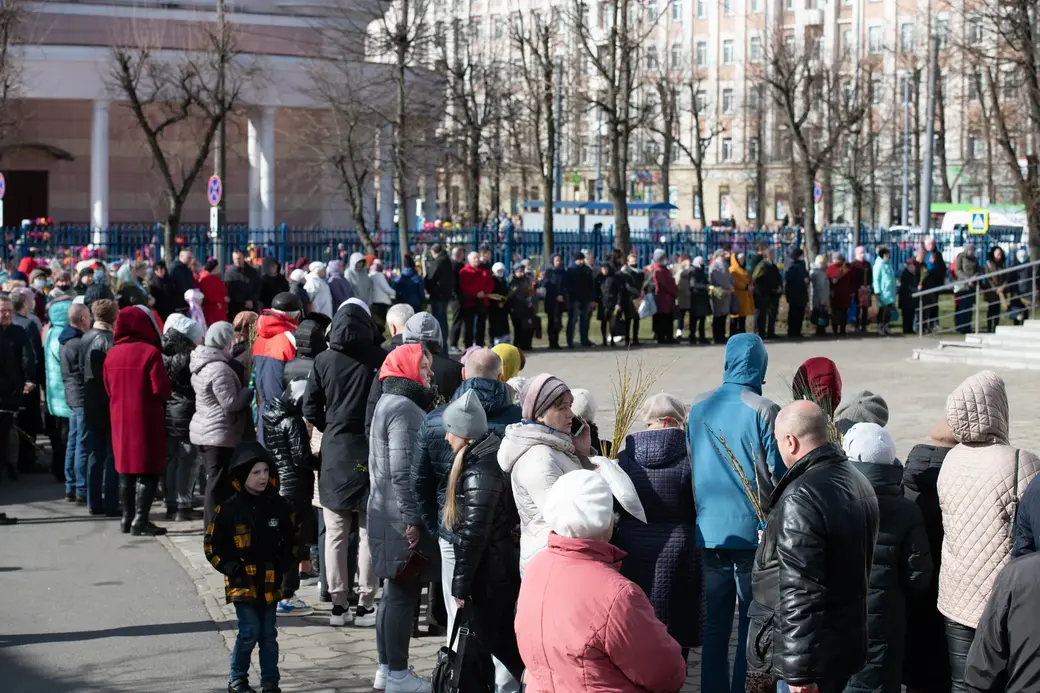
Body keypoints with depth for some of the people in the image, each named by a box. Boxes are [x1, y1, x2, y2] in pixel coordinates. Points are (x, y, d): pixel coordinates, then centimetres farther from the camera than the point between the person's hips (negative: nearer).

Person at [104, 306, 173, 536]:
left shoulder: (112, 354, 4)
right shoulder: (150, 352, -15)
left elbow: (108, 388, 11)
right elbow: (162, 389, -16)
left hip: (120, 420, 6)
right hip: (146, 420, -6)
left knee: (126, 469, 16)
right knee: (148, 471, 0)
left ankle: (127, 517, 19)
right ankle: (140, 520, -4)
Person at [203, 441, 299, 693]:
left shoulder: (278, 507, 1)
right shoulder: (229, 509, -8)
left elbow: (291, 541, 11)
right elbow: (212, 545, -1)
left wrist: (288, 571, 3)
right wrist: (232, 569, -10)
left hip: (270, 583, 3)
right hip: (243, 584, -3)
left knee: (268, 633, 8)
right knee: (249, 631, -7)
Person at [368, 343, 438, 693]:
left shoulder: (392, 402, 17)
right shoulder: (403, 407, -16)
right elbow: (402, 470, -22)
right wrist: (411, 518, -22)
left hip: (388, 514, 11)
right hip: (402, 518, -11)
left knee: (395, 593, 15)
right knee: (402, 594, -4)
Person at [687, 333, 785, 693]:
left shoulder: (699, 407, 2)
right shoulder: (763, 411, -13)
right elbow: (779, 473, -10)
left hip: (710, 529, 5)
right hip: (753, 530, -4)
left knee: (715, 623, 13)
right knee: (751, 623, 4)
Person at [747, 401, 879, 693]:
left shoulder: (800, 498, -22)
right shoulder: (858, 482, 10)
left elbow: (799, 592, -25)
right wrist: (775, 542, 29)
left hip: (810, 650, -10)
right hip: (846, 639, 10)